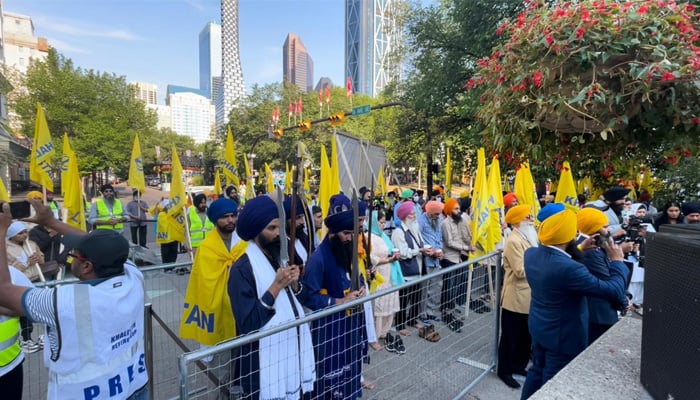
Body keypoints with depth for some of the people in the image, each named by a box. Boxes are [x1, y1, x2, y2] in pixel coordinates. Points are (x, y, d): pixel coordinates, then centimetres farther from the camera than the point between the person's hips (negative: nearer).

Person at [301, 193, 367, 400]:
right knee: (331, 376, 7)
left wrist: (359, 289, -4)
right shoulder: (318, 258, -22)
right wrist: (340, 302, -24)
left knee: (349, 369, 23)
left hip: (350, 323, 8)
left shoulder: (348, 251, 3)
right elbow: (309, 297, -22)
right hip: (329, 327, -8)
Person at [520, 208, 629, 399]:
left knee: (537, 371, 26)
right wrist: (617, 261, -11)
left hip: (538, 327, 7)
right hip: (563, 335, -7)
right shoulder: (569, 269, -35)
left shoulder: (531, 253, -11)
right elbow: (614, 291, -25)